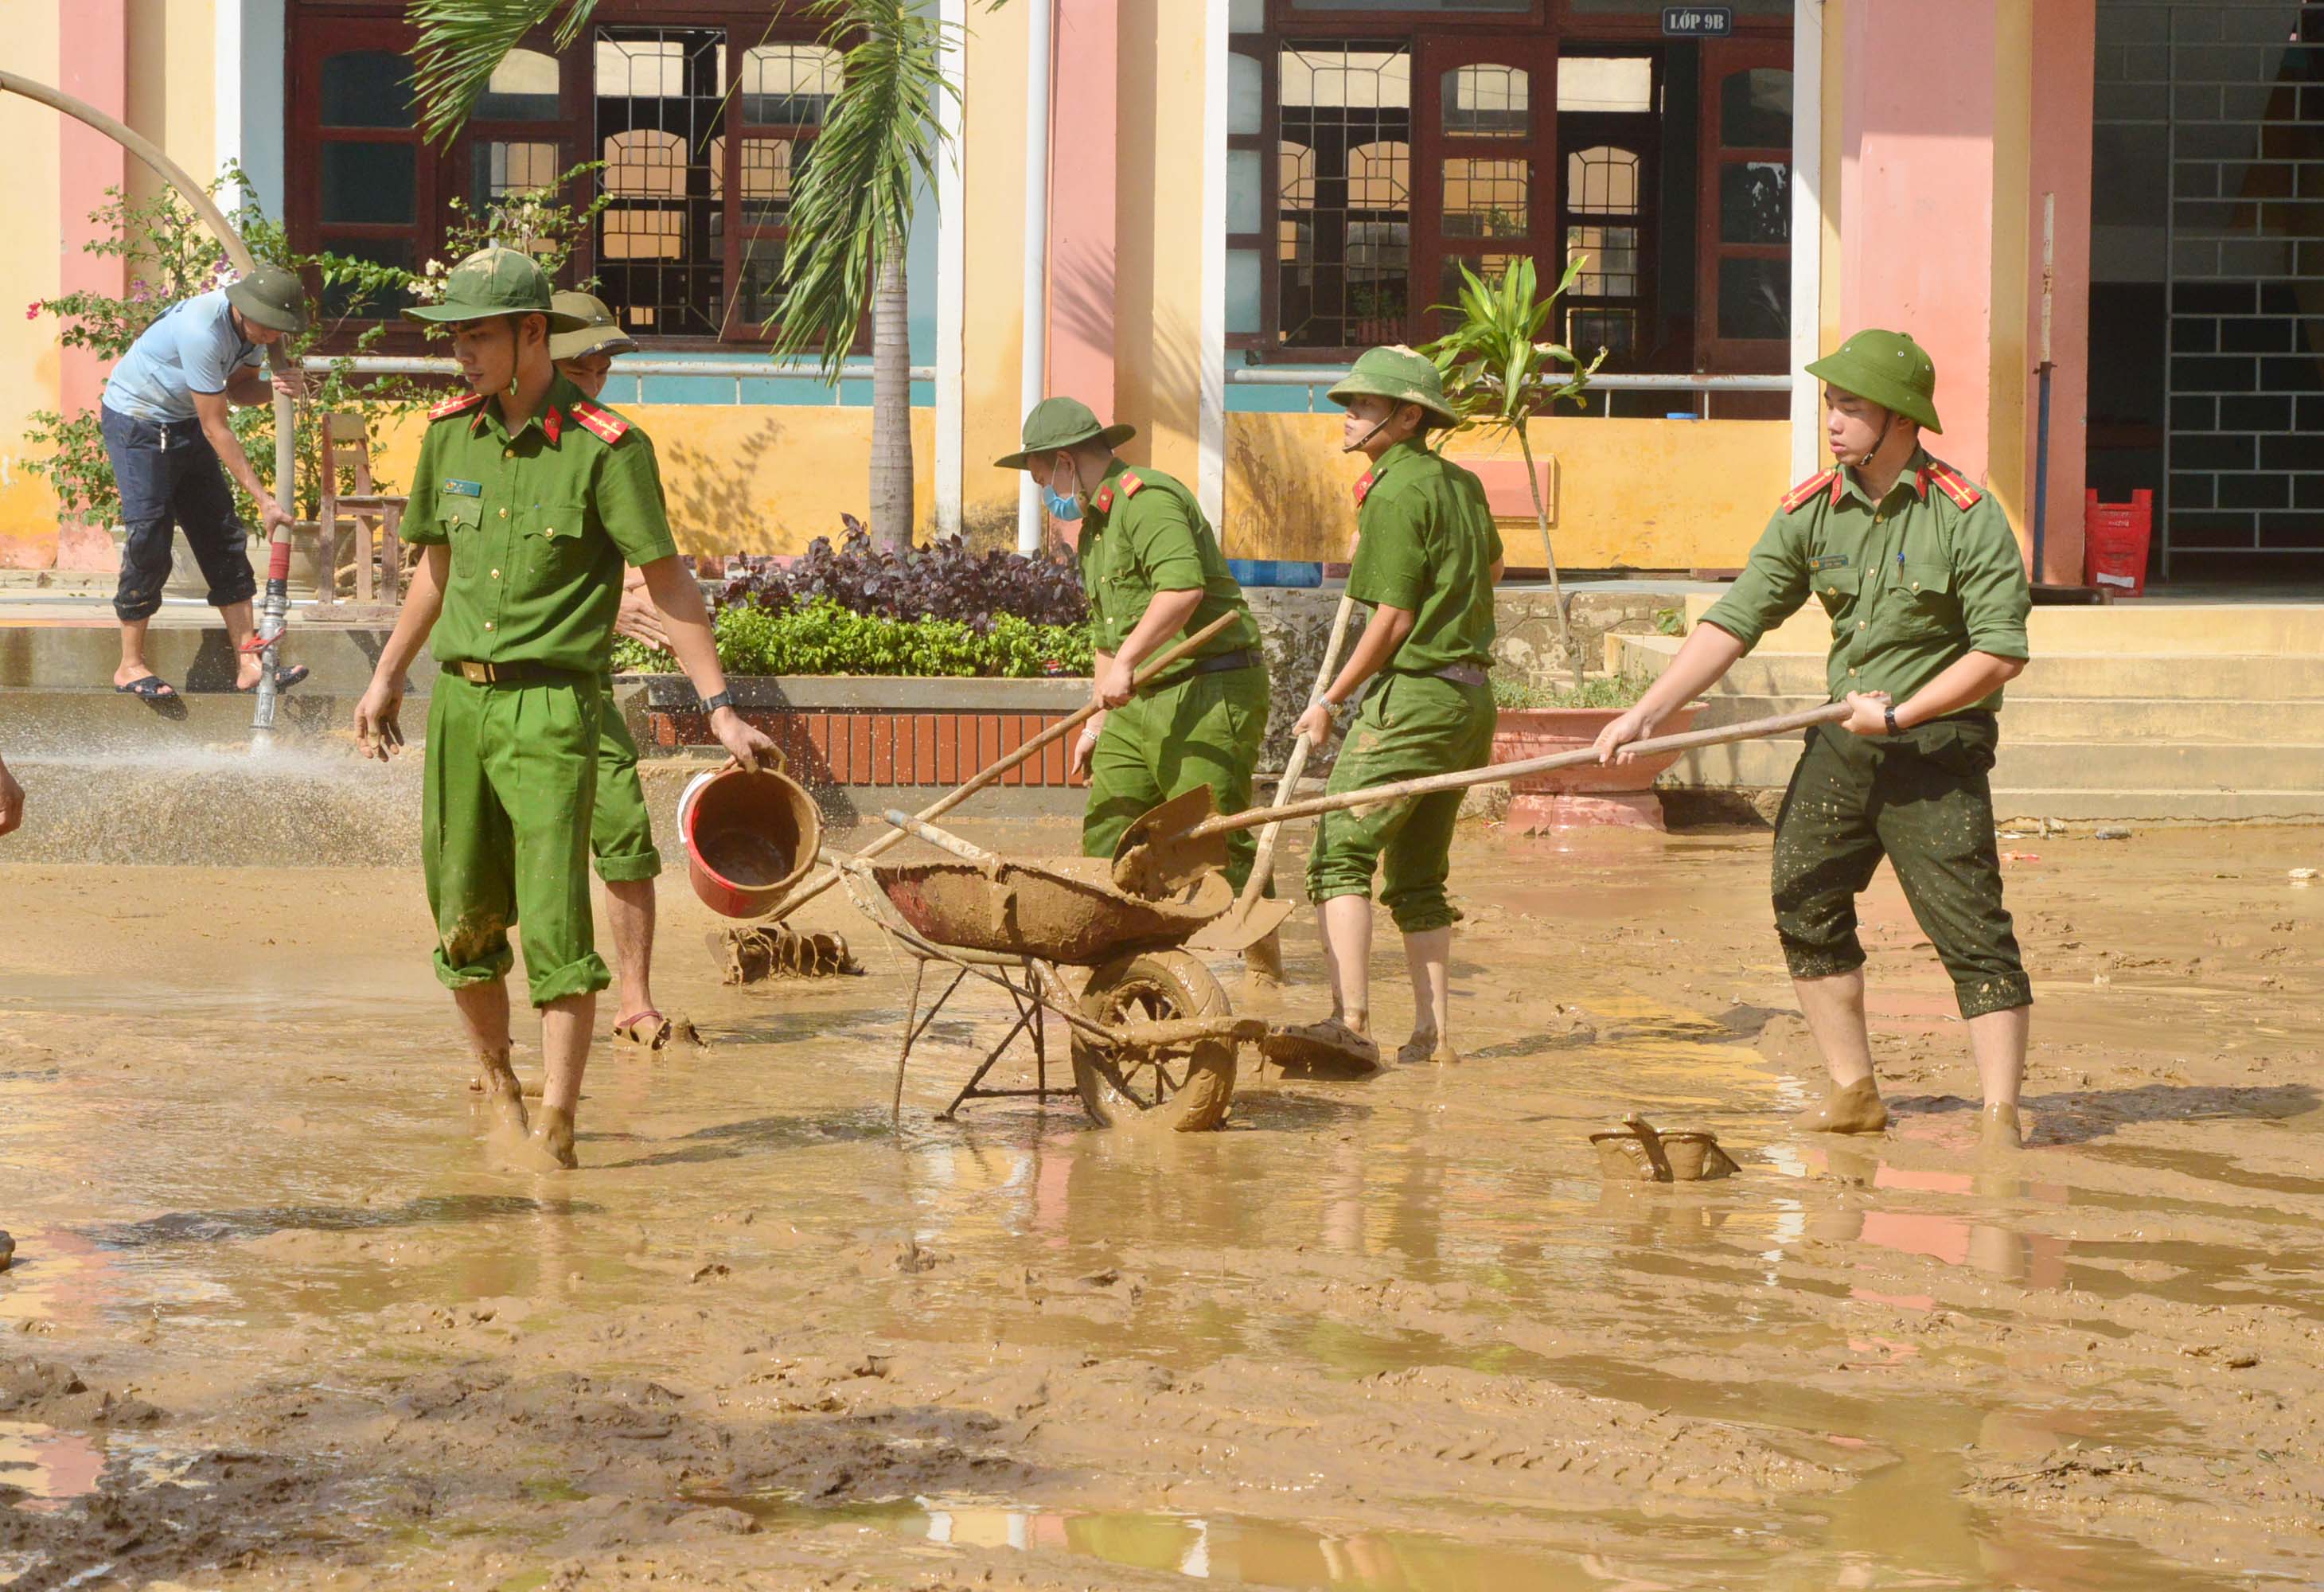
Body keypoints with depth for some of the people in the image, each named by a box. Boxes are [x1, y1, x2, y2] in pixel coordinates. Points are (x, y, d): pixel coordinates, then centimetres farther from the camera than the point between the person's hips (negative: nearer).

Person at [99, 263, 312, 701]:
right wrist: (264, 500, -27)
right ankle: (130, 666, 1)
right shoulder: (203, 330, -33)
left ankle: (249, 664, 2)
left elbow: (237, 388, 7)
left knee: (222, 539, 2)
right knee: (148, 541, -11)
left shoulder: (253, 325, -7)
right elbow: (216, 428, -29)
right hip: (137, 421, -8)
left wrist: (275, 388, -17)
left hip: (184, 424, 8)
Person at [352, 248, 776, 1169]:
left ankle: (555, 1123, -8)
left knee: (554, 921, -10)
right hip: (458, 696, 6)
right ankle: (497, 1085, 31)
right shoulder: (450, 433, 8)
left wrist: (720, 708, -12)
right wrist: (387, 678, 26)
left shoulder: (605, 448, -10)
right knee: (464, 918, 12)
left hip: (550, 704, -6)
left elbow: (667, 582, -7)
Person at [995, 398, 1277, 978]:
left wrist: (1125, 663, -27)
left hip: (1210, 692, -10)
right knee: (1105, 832, 4)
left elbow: (1183, 586, -30)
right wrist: (1096, 723, 22)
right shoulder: (1093, 523, 21)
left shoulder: (1145, 499, -12)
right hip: (1143, 702, 10)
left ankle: (1267, 968, -1)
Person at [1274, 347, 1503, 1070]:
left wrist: (1330, 700, -7)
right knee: (1419, 876, 14)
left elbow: (1393, 621, -15)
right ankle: (1434, 1033, 12)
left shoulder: (1395, 494, -12)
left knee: (1341, 853, -12)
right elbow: (1492, 568, 34)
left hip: (1412, 695, -9)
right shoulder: (1461, 482, 14)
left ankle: (1351, 1019, -24)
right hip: (1472, 697, 9)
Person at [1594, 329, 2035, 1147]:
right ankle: (1853, 1094, 18)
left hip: (1938, 746, -6)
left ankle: (2000, 1117, -7)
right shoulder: (1811, 510, 2)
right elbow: (1734, 621, 1)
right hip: (1842, 740, 6)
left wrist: (1899, 715, -19)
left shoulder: (1967, 516, -13)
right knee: (1805, 906, 8)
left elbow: (2002, 651, -16)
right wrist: (1646, 712, -7)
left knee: (1971, 930, -10)